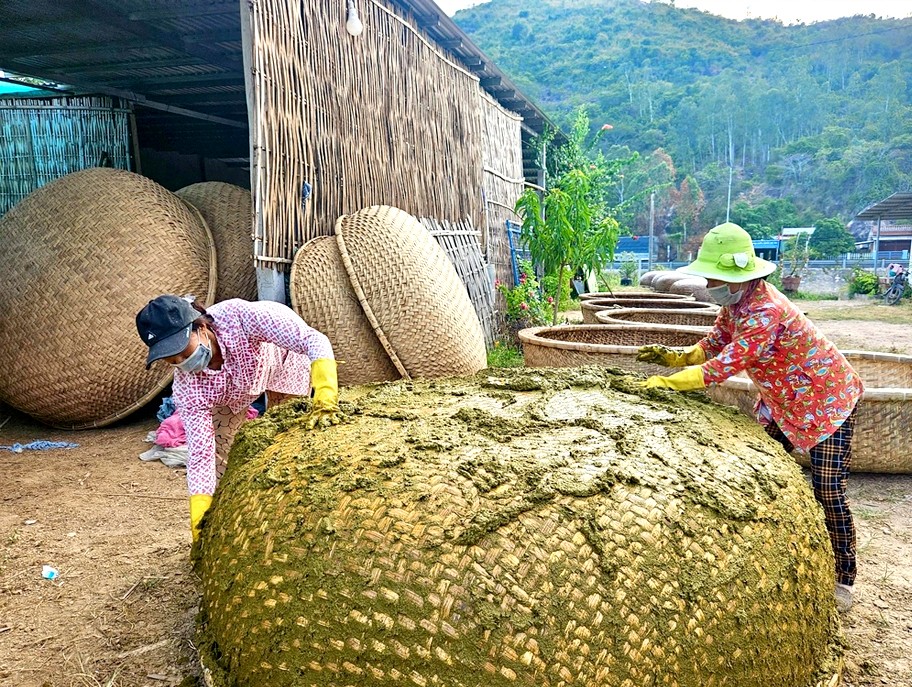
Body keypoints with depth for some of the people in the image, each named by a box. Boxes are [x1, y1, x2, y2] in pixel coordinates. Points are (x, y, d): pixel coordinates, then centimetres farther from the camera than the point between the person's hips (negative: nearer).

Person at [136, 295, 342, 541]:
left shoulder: (238, 316, -45)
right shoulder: (187, 387, -33)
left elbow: (315, 340, -46)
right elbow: (200, 454, -31)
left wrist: (325, 400, -59)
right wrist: (199, 526, -38)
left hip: (283, 360, -2)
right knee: (217, 450, -9)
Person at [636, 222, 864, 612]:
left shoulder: (765, 312, -36)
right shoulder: (734, 303, -7)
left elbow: (724, 366, -40)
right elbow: (715, 343, 5)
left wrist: (662, 383, -40)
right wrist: (675, 357, -14)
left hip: (827, 398, -9)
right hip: (782, 401, 9)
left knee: (827, 491, -6)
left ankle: (843, 582, 9)